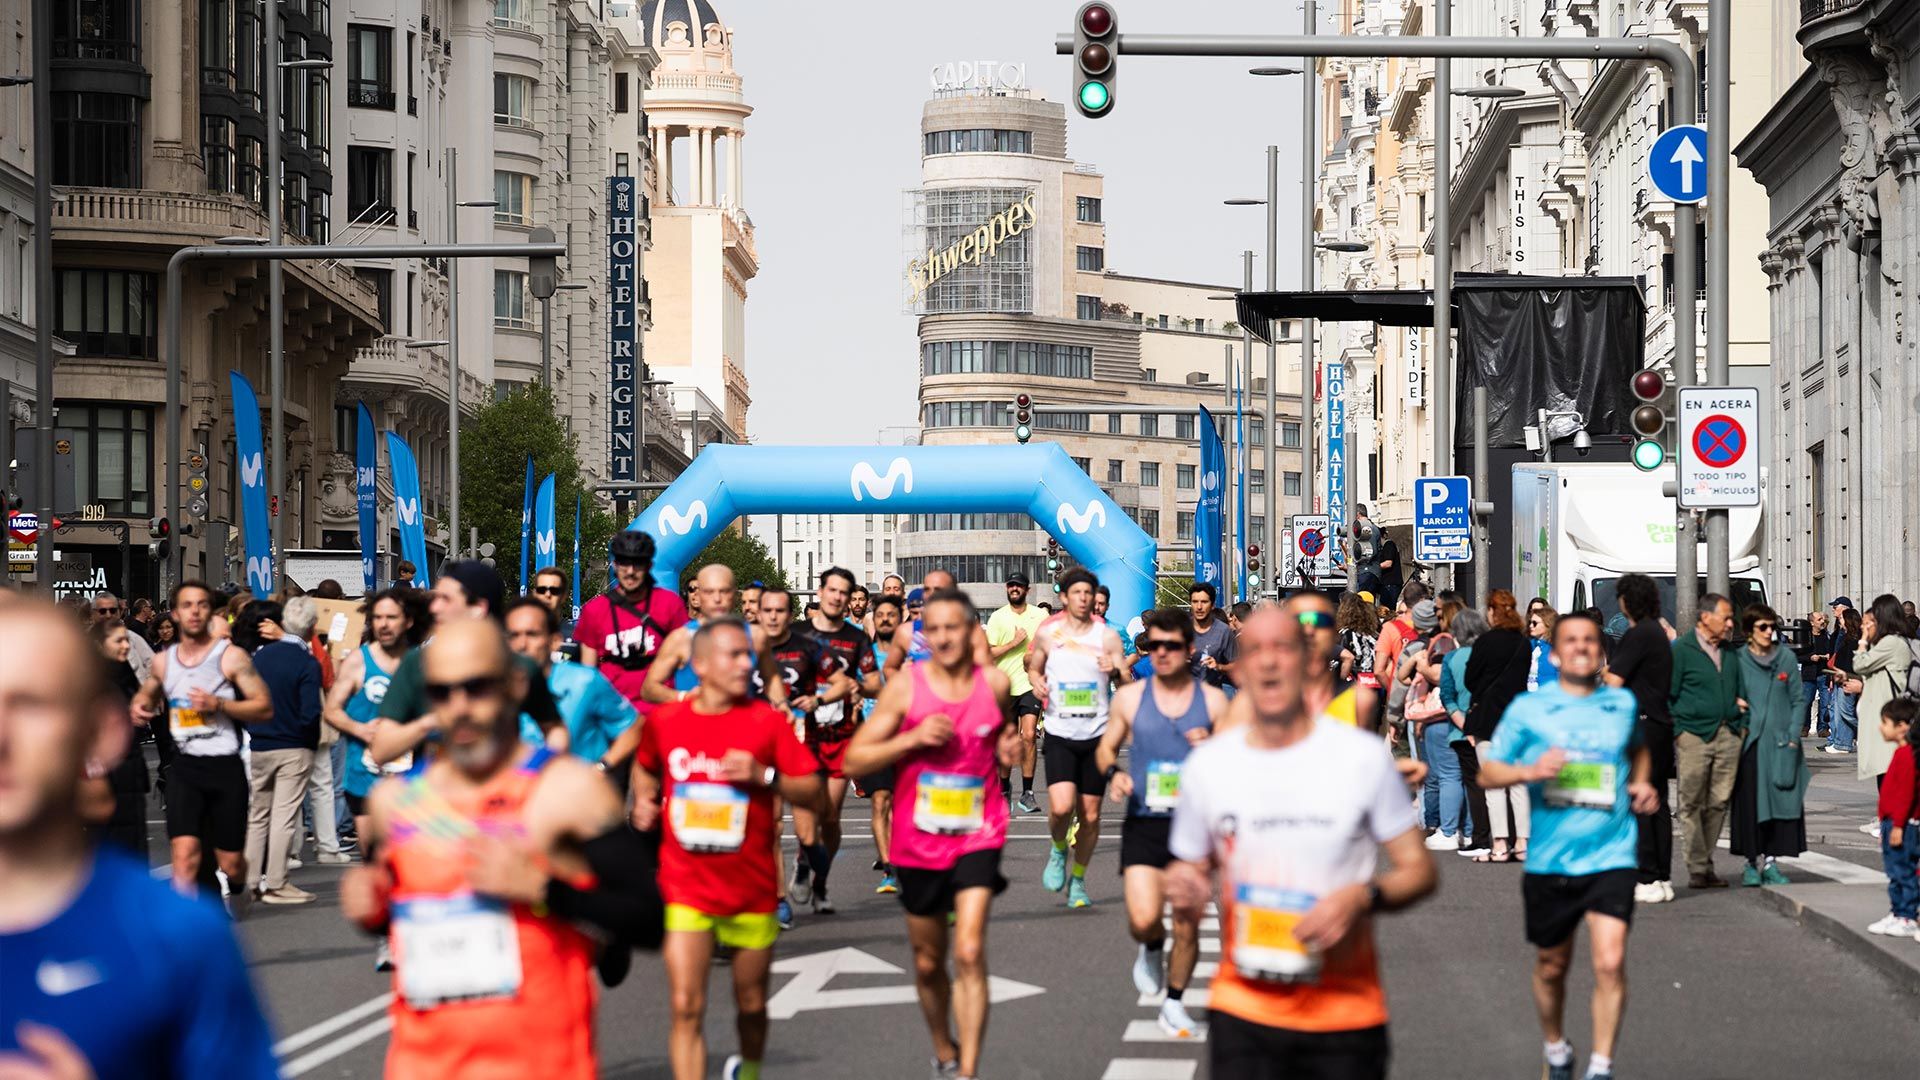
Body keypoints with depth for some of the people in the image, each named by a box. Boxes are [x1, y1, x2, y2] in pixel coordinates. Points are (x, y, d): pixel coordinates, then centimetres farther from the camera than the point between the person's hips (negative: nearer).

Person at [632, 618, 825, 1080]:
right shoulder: (663, 721, 1)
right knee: (687, 1008, -11)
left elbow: (814, 791, -5)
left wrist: (764, 777, -19)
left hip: (752, 889, 0)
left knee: (751, 1004, 15)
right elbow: (645, 767, 24)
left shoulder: (767, 721, -4)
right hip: (685, 889, 0)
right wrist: (644, 800, 5)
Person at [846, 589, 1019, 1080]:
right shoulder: (905, 687, -7)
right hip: (918, 841, 1)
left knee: (969, 953, -17)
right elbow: (854, 759, -7)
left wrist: (1008, 753, -3)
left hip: (977, 836, -1)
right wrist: (913, 738, -20)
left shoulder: (995, 684, -1)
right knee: (928, 962, 15)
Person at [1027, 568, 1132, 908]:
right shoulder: (1048, 632, 3)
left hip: (1097, 735, 1)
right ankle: (1058, 850, 14)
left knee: (1091, 814, 4)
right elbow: (1033, 666, 19)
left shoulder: (1107, 635, 1)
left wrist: (1116, 671, -22)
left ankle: (1078, 879, 22)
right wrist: (1036, 681, -3)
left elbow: (1128, 685, 0)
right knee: (1061, 807, -18)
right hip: (1059, 733, -1)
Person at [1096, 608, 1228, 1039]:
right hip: (1144, 823, 0)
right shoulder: (1129, 697, 4)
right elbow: (1106, 747, 15)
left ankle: (1174, 1004, 24)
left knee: (1187, 925, 3)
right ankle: (1151, 949, 21)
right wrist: (1113, 772, -6)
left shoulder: (1213, 701, 2)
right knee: (1143, 919, -16)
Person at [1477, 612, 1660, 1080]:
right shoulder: (1528, 709, 0)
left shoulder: (1623, 704, 8)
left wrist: (1642, 783, 9)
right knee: (1552, 967, 14)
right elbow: (1487, 771, 3)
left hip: (1611, 857, 0)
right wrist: (1528, 771, -16)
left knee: (1610, 963, -16)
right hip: (1549, 861, 0)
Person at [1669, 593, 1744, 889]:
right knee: (1692, 804, -4)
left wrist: (1740, 724, 10)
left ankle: (1705, 862, 13)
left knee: (1719, 803, 4)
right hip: (1694, 735, -5)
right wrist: (1676, 732, -9)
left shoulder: (1730, 652, 15)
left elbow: (1738, 691, 23)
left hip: (1727, 736, 5)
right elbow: (1668, 695, -3)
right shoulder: (1681, 650, -2)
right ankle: (1697, 868, -2)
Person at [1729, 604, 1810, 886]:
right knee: (1750, 802, -2)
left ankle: (1770, 861, 7)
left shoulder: (1787, 659, 5)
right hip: (1749, 743, -1)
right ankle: (1752, 862, 6)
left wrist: (1793, 736, -3)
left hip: (1781, 742, 1)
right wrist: (1738, 728, -6)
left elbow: (1797, 700, 6)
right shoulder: (1738, 659, 1)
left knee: (1781, 801, 0)